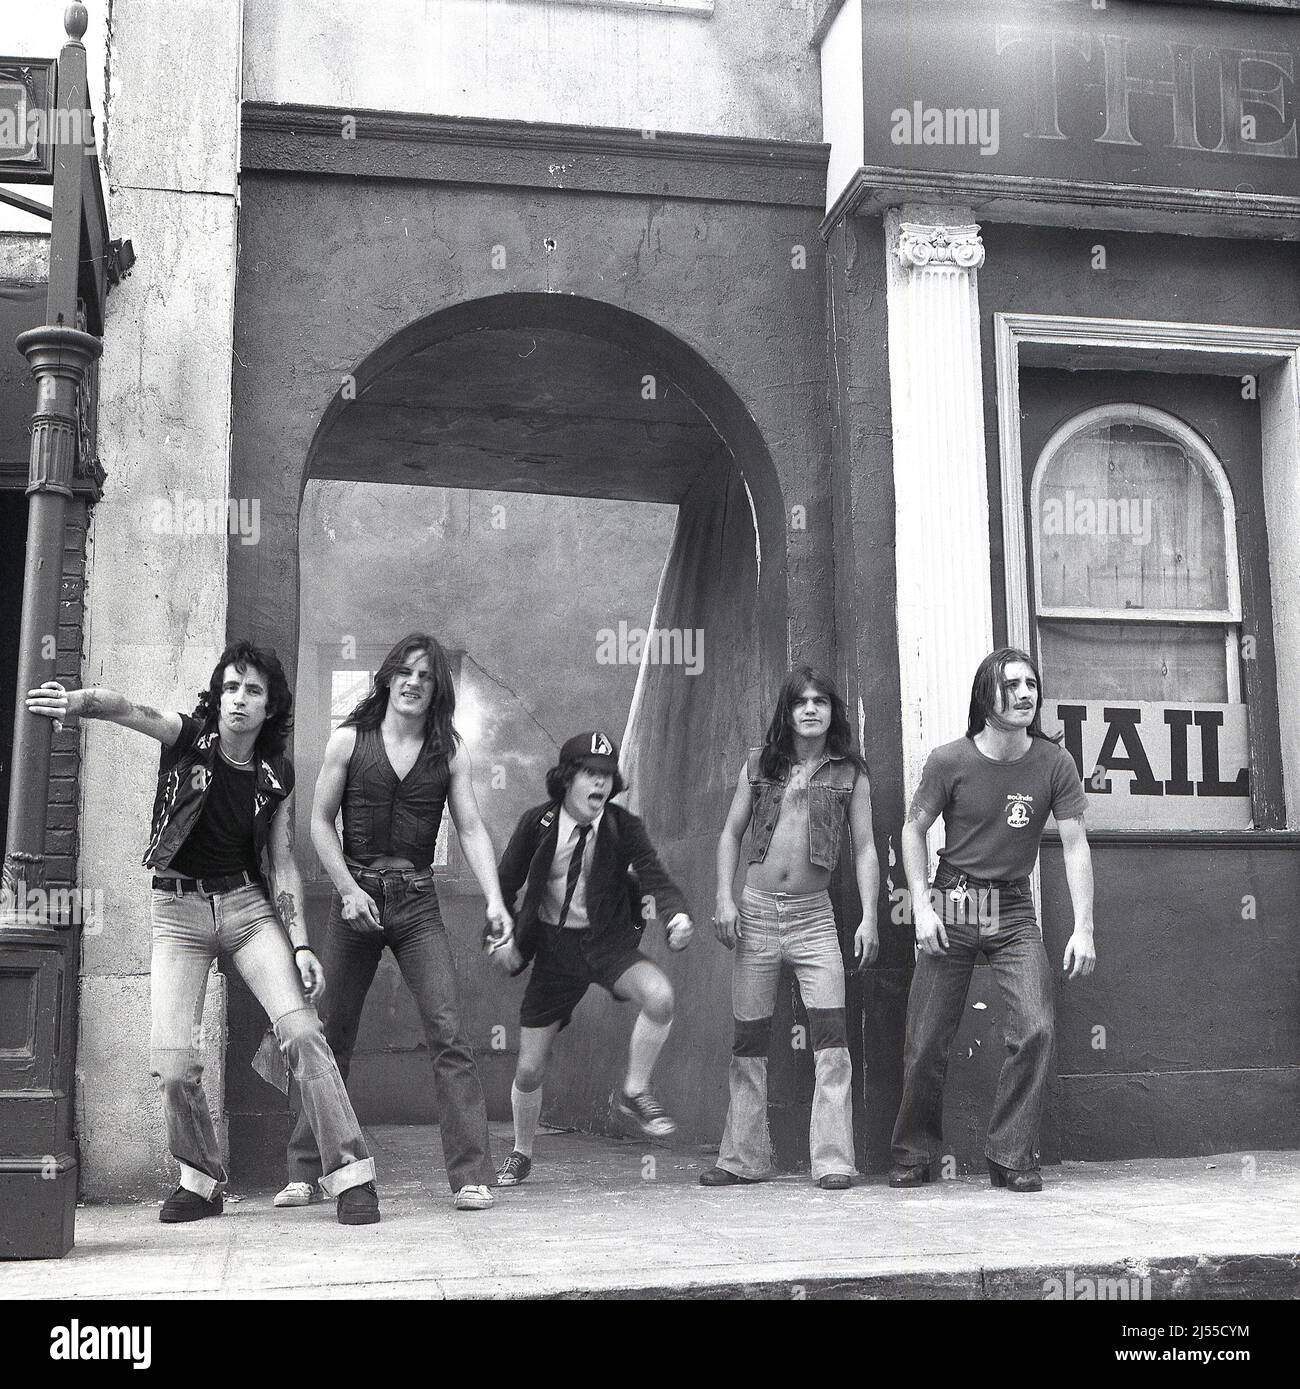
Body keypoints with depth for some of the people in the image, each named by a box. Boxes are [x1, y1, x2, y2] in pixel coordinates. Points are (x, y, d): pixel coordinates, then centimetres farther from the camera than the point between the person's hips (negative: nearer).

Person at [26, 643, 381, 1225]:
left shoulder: (275, 776, 1)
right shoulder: (187, 739, -6)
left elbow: (283, 865, 4)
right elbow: (124, 708, -25)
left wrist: (301, 945, -6)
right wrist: (74, 701, -47)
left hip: (248, 905, 1)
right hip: (179, 910, -1)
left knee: (301, 1029, -18)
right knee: (172, 1062, -10)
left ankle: (351, 1175, -11)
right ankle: (200, 1180, 16)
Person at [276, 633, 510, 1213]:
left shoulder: (450, 751, 3)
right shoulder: (349, 740, 2)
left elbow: (471, 828, -1)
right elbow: (320, 822, 4)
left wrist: (494, 899, -14)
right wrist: (348, 888, -8)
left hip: (417, 903, 0)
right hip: (354, 895, 0)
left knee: (448, 1034, -10)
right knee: (332, 1036, 6)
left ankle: (471, 1176, -7)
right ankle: (304, 1174, 18)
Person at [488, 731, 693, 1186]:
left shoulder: (623, 827, -8)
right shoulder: (537, 823, -8)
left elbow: (656, 878, -14)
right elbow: (506, 883, 4)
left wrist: (678, 915, -35)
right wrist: (499, 937, -7)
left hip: (609, 940, 0)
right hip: (553, 945, 1)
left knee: (659, 995, -32)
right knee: (529, 1068, 4)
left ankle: (635, 1094, -6)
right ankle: (521, 1153, 34)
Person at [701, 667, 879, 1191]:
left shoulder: (850, 773, 4)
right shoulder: (760, 763, 8)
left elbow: (865, 848, 3)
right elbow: (730, 834, 10)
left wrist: (869, 917, -6)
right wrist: (724, 899, -2)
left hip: (813, 916, -1)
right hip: (755, 911, 1)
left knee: (830, 1034, -10)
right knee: (748, 1038, 5)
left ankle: (833, 1159, -5)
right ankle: (743, 1157, 16)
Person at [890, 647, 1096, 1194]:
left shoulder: (1054, 763, -7)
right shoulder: (949, 761, -9)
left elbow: (1075, 846, -6)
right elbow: (913, 830, 1)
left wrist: (1083, 928, -13)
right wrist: (921, 906, -9)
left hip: (1014, 911, 1)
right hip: (951, 908, -1)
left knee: (1036, 1030, -15)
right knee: (925, 1044, 1)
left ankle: (1011, 1156, 0)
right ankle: (913, 1154, 21)